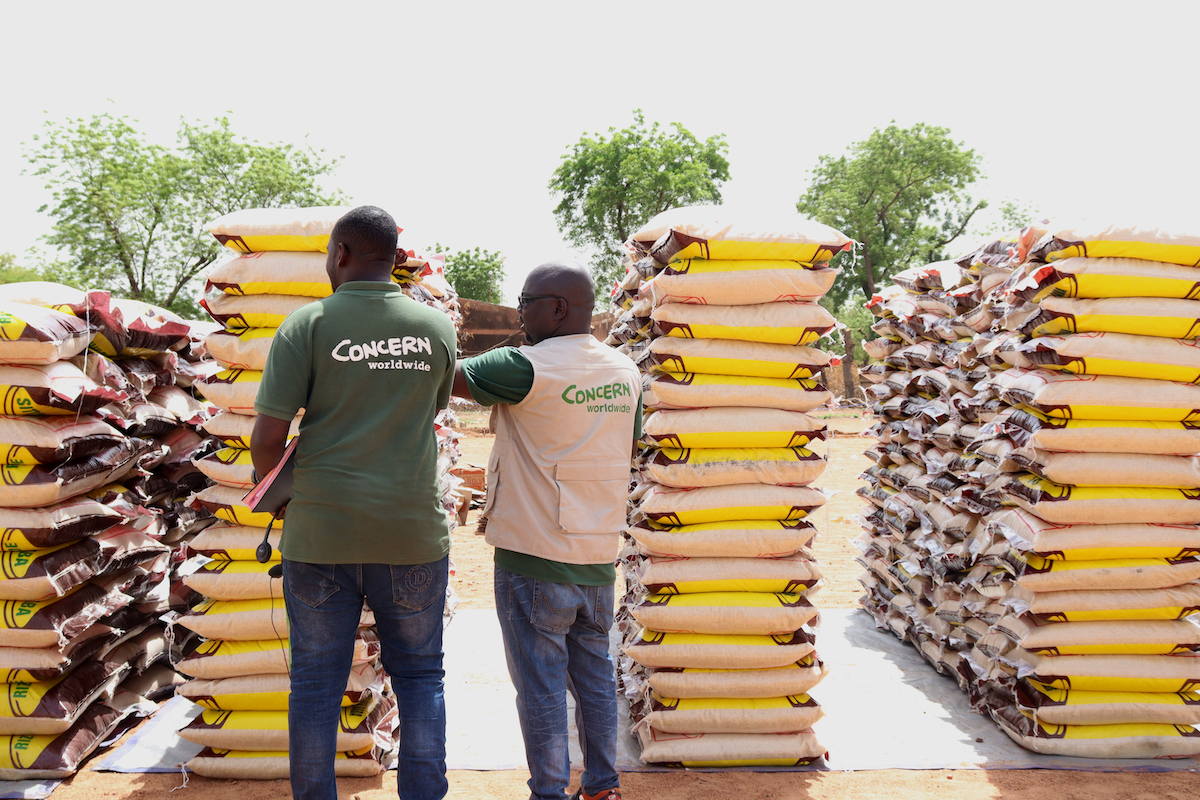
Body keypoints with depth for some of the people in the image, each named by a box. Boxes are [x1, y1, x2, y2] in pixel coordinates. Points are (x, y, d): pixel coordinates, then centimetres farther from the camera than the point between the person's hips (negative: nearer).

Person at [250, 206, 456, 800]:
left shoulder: (306, 325, -6)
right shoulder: (437, 328, 2)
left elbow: (267, 437, -9)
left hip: (322, 533, -1)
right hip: (411, 534, 1)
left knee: (317, 682, 11)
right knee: (418, 675, 13)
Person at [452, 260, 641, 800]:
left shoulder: (527, 368, -16)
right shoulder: (625, 372, 5)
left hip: (534, 558, -6)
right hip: (599, 558, 7)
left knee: (541, 686, 5)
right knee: (594, 676, 17)